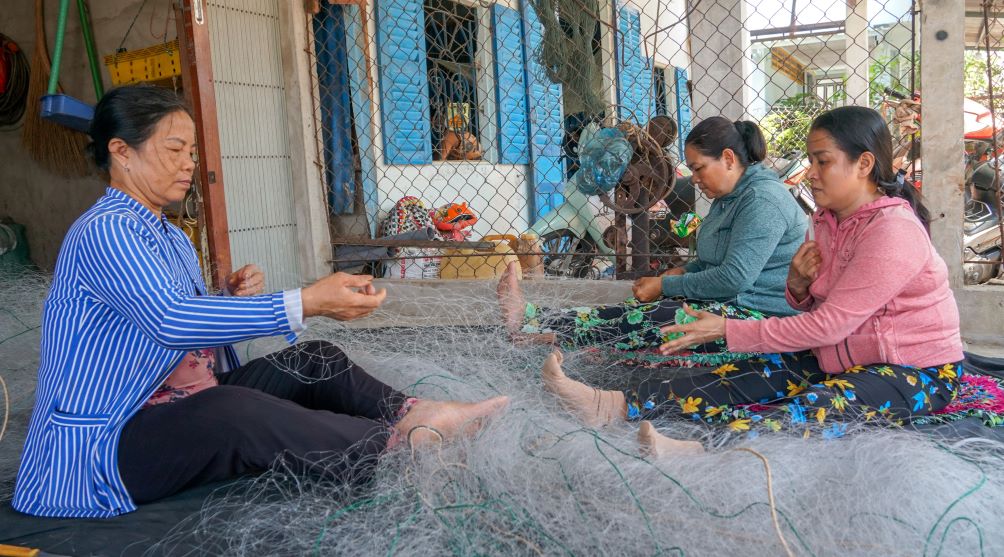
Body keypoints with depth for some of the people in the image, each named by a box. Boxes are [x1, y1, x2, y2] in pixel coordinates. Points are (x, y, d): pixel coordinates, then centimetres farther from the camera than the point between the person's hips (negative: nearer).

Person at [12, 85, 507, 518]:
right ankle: (402, 438, -30)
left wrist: (233, 300, -6)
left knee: (315, 359, 0)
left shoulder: (171, 238, 14)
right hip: (104, 446, -10)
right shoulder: (105, 231, -18)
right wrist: (306, 302, -38)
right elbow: (169, 320, -34)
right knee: (230, 412, -38)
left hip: (183, 409, 10)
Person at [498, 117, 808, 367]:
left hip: (757, 315, -9)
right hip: (728, 304, 9)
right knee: (633, 312, -7)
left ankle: (546, 336, -16)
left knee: (641, 321, -23)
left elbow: (735, 278, -25)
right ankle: (532, 319, -14)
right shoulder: (729, 198, 17)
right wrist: (682, 272, 3)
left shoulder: (762, 200, -17)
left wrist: (665, 285, -16)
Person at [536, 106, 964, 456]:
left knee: (815, 407, -36)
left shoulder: (893, 231, -21)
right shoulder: (829, 219, 7)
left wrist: (728, 330, -22)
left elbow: (828, 326, -24)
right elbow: (816, 312, 14)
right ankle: (611, 406, -27)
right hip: (841, 355, 8)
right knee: (740, 377, -13)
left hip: (915, 371, -7)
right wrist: (799, 285, -11)